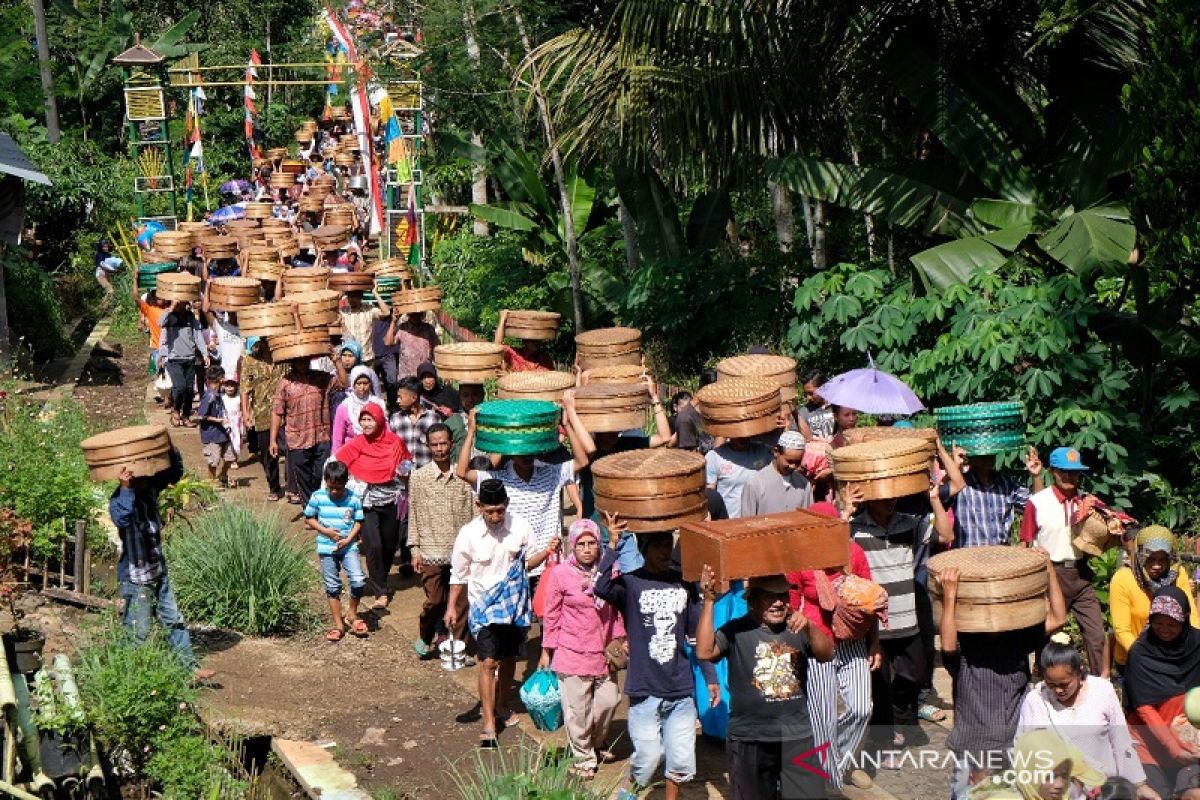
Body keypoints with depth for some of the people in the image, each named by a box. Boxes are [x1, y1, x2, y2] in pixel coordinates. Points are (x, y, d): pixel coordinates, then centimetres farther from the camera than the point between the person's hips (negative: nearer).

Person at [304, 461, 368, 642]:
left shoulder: (353, 498, -6)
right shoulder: (317, 497, -6)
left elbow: (358, 523, -1)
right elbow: (308, 519, 1)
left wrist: (348, 539, -15)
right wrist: (325, 531, -12)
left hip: (349, 546, 0)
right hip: (326, 548, 1)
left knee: (358, 581, -14)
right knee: (332, 587, 7)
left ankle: (352, 615, 11)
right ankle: (338, 624, 19)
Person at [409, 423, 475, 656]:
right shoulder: (419, 477, 1)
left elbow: (474, 512, 4)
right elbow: (414, 515, 4)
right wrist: (415, 549, 0)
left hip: (461, 550, 1)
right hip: (432, 552, -1)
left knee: (461, 600, 4)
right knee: (434, 601, -2)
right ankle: (425, 638, 24)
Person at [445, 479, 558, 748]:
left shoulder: (520, 527, -8)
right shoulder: (468, 535, -13)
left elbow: (528, 561, 4)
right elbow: (459, 575, -2)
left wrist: (547, 552, -15)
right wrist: (451, 607, -4)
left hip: (515, 604, 3)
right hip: (485, 605, -3)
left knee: (509, 658, 17)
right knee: (488, 662, -10)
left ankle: (502, 706, 39)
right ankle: (489, 725, -8)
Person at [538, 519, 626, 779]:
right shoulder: (560, 574, -9)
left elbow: (618, 610, 12)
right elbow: (551, 616, -1)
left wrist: (618, 639, 7)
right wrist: (547, 651, 1)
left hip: (603, 652, 3)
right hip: (572, 652, -3)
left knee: (609, 699, 10)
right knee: (577, 708, 4)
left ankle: (595, 742, 38)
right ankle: (583, 757, 22)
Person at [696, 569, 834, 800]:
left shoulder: (796, 628, 6)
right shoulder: (737, 631, -5)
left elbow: (827, 654, -7)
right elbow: (704, 652, -19)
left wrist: (809, 628, -27)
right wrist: (709, 602, -24)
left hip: (797, 737, 2)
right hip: (749, 740, -2)